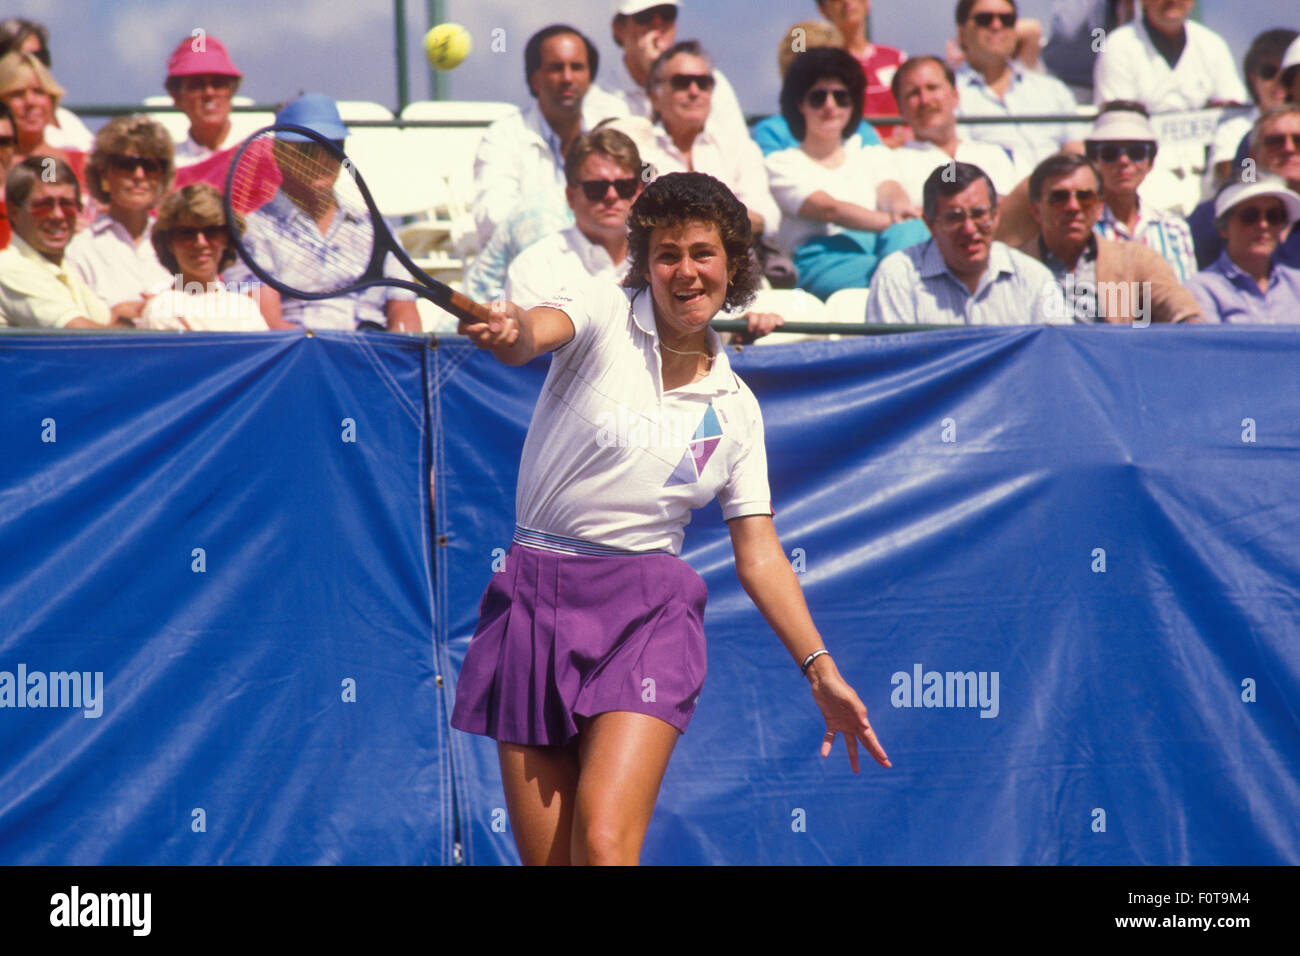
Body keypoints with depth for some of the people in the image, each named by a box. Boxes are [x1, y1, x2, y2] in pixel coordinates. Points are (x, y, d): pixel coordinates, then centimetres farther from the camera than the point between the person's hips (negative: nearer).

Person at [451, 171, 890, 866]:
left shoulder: (735, 408, 9)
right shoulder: (604, 315, 0)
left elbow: (758, 553, 12)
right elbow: (539, 332, -23)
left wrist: (820, 671, 4)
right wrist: (510, 331, -48)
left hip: (648, 613, 1)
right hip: (537, 600, -1)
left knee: (604, 843, -19)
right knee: (545, 859, 0)